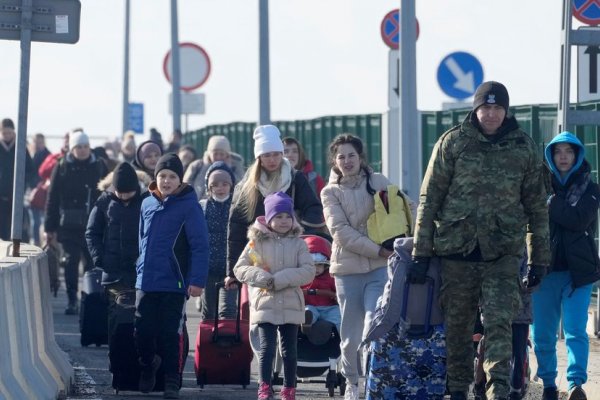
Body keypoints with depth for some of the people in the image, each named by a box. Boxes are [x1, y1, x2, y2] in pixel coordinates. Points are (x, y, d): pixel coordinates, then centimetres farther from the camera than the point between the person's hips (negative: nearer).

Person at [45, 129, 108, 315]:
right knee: (71, 262, -3)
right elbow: (53, 198, 1)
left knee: (92, 262, 6)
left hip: (93, 224, 1)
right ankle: (72, 301, 1)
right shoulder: (62, 167, 0)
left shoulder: (99, 166, 4)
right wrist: (50, 227, -2)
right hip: (69, 225, -1)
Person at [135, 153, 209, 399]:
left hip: (174, 284, -4)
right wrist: (141, 269, 15)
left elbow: (200, 245, -10)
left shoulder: (189, 205, -8)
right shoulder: (148, 204, 8)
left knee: (170, 335, 0)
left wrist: (197, 280, -16)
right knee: (143, 332, 7)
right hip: (146, 283, 4)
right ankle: (148, 364, 34)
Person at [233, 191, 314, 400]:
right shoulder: (257, 242, 2)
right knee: (267, 348, -9)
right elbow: (240, 268, 2)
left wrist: (279, 279, -17)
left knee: (289, 351, 7)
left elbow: (308, 271, -7)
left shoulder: (298, 244, 3)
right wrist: (262, 278, -15)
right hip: (265, 304, -1)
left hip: (291, 306, 1)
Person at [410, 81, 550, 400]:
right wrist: (420, 253, -2)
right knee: (457, 326, 7)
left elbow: (536, 206, 12)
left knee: (499, 323, -12)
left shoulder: (523, 147, 7)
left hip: (503, 253, 0)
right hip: (457, 249, 0)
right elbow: (429, 199, 2)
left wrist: (539, 259, 11)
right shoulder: (453, 143, 1)